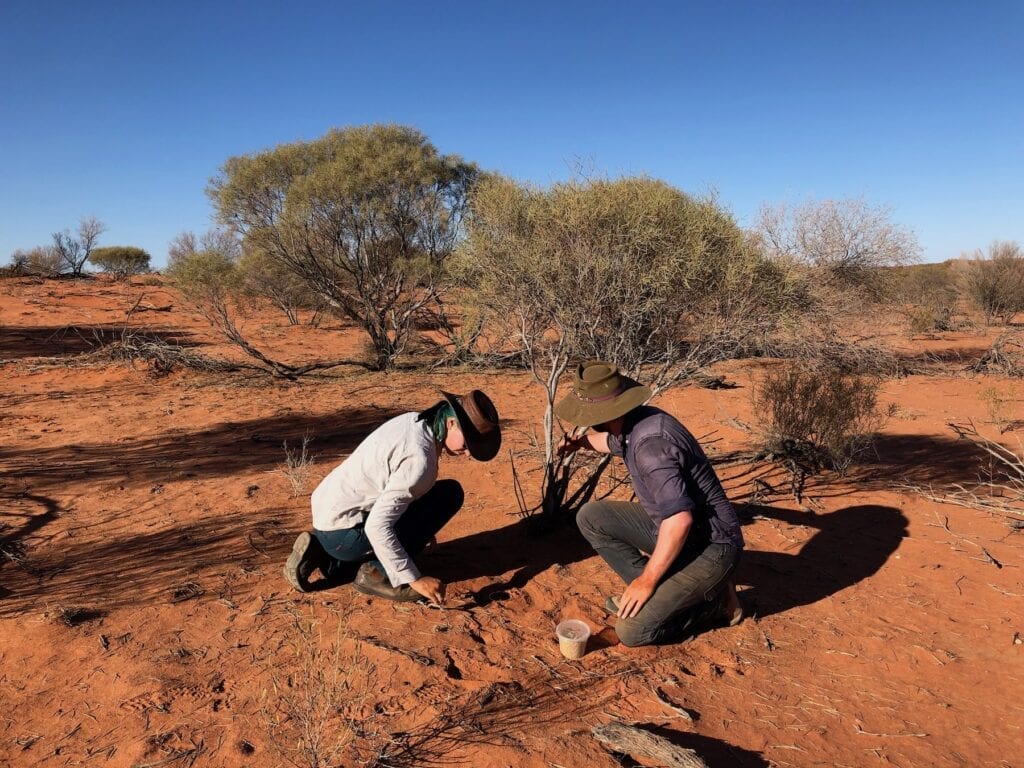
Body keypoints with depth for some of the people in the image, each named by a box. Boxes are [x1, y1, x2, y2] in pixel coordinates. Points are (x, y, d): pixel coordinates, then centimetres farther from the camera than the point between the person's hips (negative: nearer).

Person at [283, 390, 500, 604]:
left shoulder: (414, 421, 2)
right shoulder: (420, 457, -25)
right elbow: (377, 526, -28)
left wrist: (422, 529, 27)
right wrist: (414, 579, -22)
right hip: (343, 534, -9)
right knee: (450, 494, -11)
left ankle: (327, 556, 19)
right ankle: (377, 572, -7)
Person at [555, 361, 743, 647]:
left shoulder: (649, 443, -30)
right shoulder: (633, 424, -1)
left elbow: (681, 519, -33)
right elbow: (612, 441, 28)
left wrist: (647, 580, -23)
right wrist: (581, 442, 13)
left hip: (709, 545, -9)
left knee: (632, 630, -15)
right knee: (591, 517, 4)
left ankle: (715, 600, 5)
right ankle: (653, 590, 10)